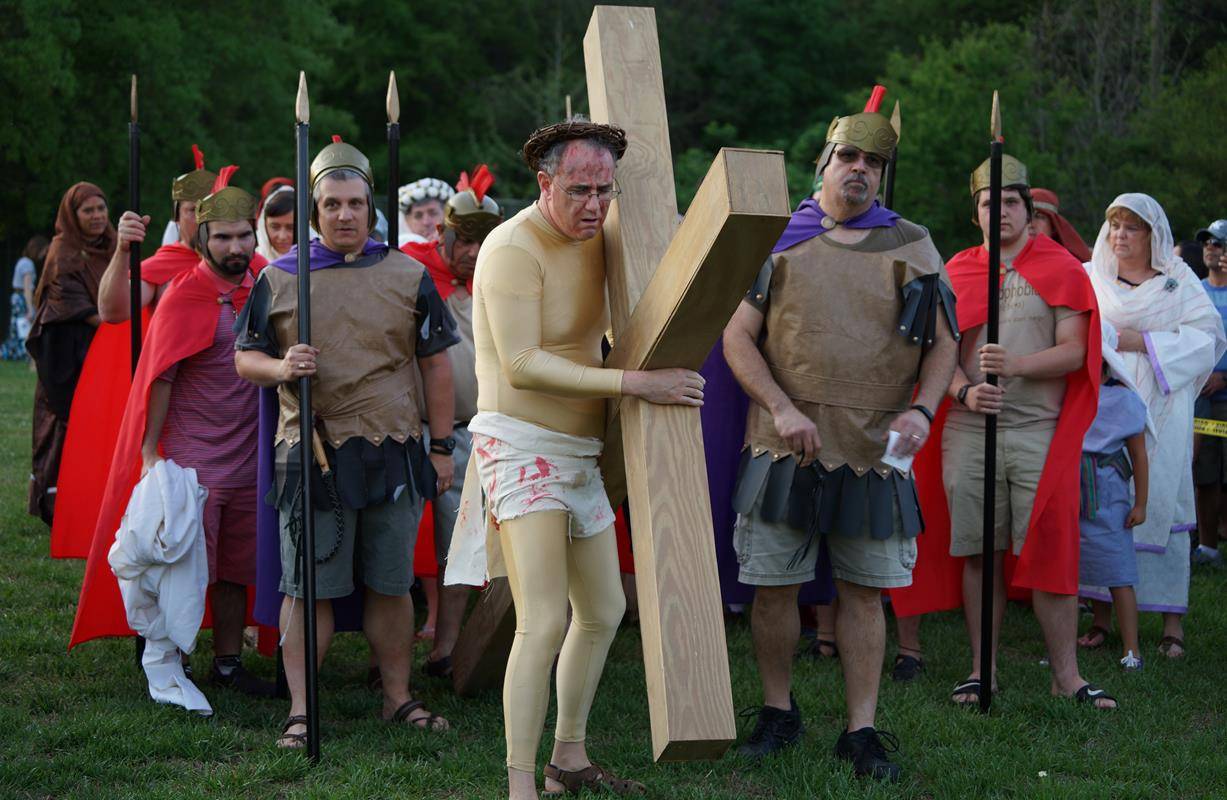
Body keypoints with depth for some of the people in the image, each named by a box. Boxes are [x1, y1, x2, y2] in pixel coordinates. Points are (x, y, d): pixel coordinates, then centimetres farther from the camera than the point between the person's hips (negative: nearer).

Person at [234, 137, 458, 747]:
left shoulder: (408, 276, 8)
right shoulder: (278, 279, 5)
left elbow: (435, 365, 10)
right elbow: (245, 358, 9)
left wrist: (440, 448, 7)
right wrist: (280, 367, -14)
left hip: (394, 455, 1)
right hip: (312, 454, -1)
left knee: (391, 585, 9)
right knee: (308, 588, -1)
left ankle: (397, 696, 21)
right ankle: (301, 710, 5)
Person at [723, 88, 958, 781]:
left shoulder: (913, 246, 8)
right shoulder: (779, 240, 5)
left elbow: (944, 342, 9)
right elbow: (738, 338, 2)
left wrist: (921, 411, -8)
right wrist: (781, 409, -12)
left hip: (876, 451, 1)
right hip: (786, 447, 0)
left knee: (865, 589, 4)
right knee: (774, 586, 4)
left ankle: (863, 729, 13)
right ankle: (779, 712, 22)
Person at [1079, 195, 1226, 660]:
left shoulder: (1177, 280, 6)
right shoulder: (1089, 278, 13)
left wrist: (1145, 342, -10)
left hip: (1157, 411, -2)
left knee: (1159, 504, -6)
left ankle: (1172, 622, -2)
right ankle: (1102, 614, 5)